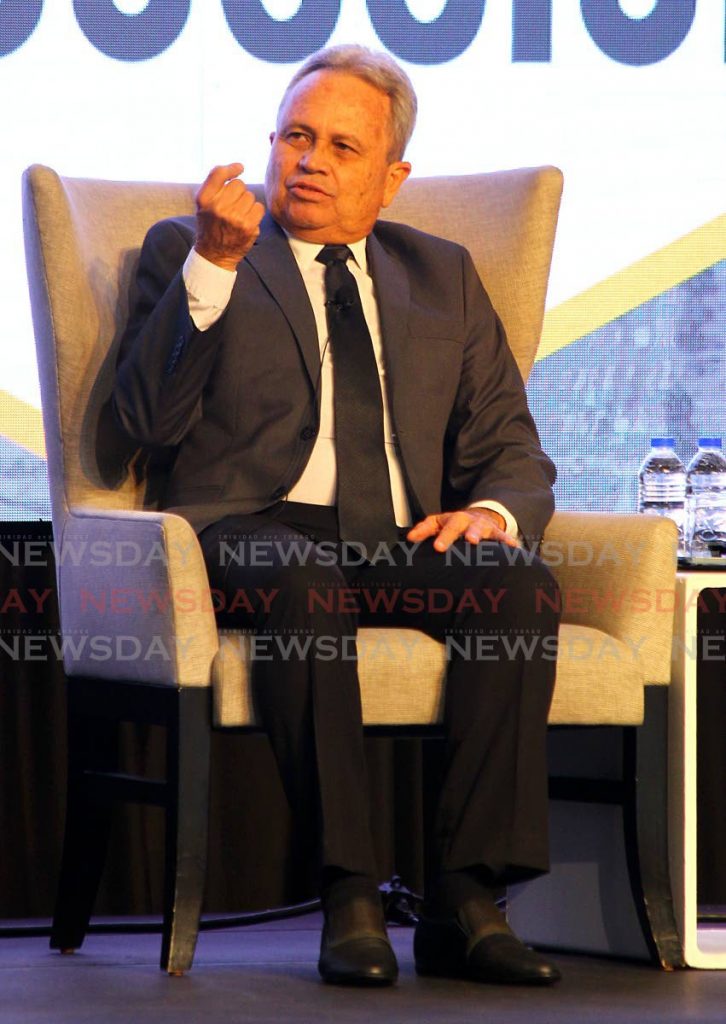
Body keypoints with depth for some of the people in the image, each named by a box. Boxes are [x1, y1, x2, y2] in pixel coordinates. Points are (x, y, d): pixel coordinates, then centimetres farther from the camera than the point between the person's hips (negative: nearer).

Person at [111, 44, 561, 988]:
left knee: (520, 577, -30)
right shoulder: (188, 253, 15)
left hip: (407, 545, 3)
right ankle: (349, 897, -33)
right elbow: (149, 421, 0)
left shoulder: (443, 277, 25)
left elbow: (509, 447, 20)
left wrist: (495, 511, -5)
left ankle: (466, 900, -30)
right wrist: (214, 267, -11)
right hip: (255, 530, -3)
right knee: (302, 578, -39)